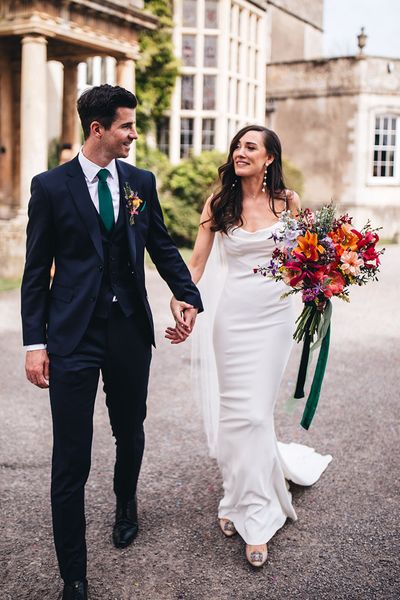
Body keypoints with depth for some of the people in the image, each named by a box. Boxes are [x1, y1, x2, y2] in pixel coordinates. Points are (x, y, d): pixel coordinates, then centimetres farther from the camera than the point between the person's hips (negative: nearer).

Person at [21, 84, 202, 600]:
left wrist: (186, 295, -5)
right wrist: (35, 342, -7)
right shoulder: (51, 186, -3)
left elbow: (162, 246, 12)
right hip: (74, 335, -3)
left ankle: (126, 505, 52)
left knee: (130, 433, 20)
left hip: (131, 329, 4)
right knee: (71, 460, 0)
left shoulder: (141, 182, 6)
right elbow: (36, 270, -2)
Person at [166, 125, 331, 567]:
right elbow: (197, 261, 1)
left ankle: (254, 515, 13)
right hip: (233, 312, 1)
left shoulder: (286, 201, 2)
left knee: (256, 411, -1)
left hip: (274, 314, 0)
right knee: (235, 409, 3)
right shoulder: (218, 204, 2)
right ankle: (240, 500, 25)